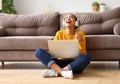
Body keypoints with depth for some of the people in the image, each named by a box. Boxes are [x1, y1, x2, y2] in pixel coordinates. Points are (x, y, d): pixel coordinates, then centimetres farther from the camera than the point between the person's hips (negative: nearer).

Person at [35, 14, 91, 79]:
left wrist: (80, 42, -18)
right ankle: (63, 72, -36)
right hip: (61, 63, 2)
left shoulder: (80, 33, 2)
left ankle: (55, 72, -33)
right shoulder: (59, 34, 7)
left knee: (87, 57, -34)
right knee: (38, 51, -17)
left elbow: (83, 53, -1)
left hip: (74, 64, -1)